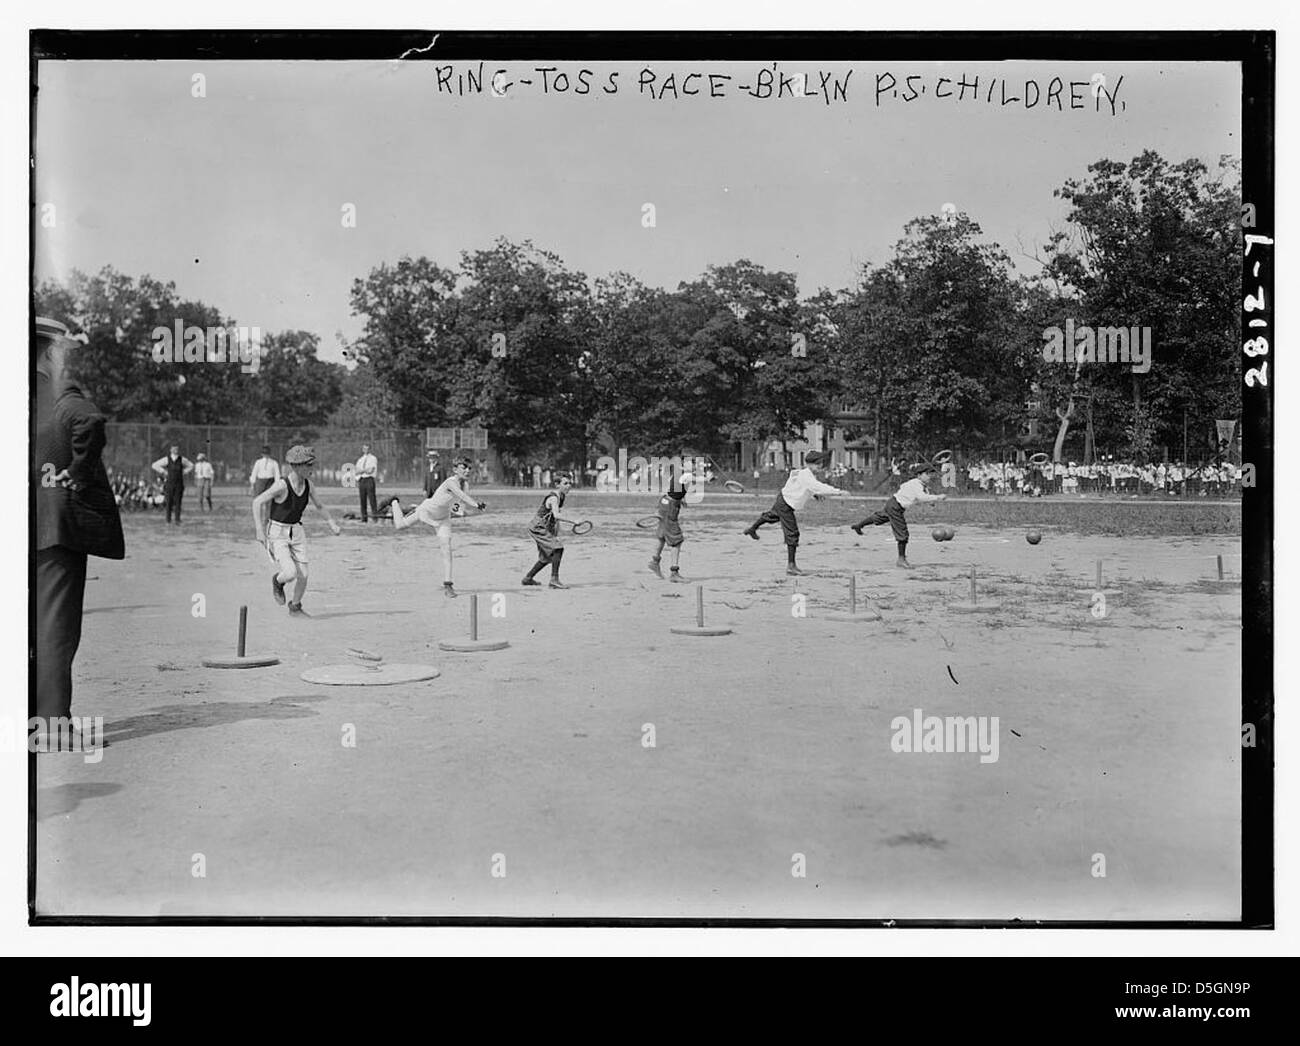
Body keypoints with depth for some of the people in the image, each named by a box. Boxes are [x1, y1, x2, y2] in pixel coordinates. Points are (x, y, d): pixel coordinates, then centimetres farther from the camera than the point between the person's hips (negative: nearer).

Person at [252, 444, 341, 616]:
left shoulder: (308, 484, -2)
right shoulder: (281, 485, -21)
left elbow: (319, 506, 14)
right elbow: (257, 502, -17)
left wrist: (332, 524, 5)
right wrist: (259, 530, -22)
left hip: (297, 531, 6)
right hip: (277, 533, -6)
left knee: (303, 576, 1)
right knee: (290, 573, -20)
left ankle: (295, 608, 26)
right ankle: (277, 581, 16)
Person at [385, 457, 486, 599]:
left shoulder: (465, 485, -17)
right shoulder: (451, 482, -37)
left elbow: (467, 507, -14)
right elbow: (462, 495, -53)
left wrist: (479, 507, -34)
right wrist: (477, 504, -67)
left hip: (443, 518, 4)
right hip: (426, 511, -4)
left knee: (447, 549, -9)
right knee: (399, 526, 18)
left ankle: (447, 584, -2)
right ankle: (394, 503, 49)